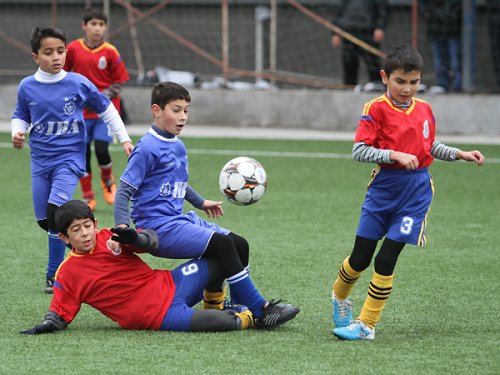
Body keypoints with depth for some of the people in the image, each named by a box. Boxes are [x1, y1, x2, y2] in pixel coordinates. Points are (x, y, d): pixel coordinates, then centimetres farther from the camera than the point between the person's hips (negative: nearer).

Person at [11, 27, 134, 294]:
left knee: (55, 212, -20)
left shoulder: (78, 84, -6)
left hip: (69, 158, -4)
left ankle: (54, 275, -11)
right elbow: (21, 116, 15)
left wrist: (124, 139, 8)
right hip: (40, 159, 4)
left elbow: (105, 109, 8)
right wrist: (17, 133, -7)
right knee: (44, 220, 2)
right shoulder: (27, 87, -1)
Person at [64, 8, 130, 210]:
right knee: (83, 153, 3)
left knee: (101, 150, -14)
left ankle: (107, 179, 19)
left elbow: (118, 83, -2)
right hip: (82, 111, 2)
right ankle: (88, 197, 18)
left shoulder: (110, 52, -6)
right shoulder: (73, 49, -2)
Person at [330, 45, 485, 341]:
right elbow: (359, 151, -14)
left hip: (417, 191, 2)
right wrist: (395, 155, -22)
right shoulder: (376, 109, -7)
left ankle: (367, 325, 4)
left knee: (386, 261, -5)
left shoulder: (425, 110, 7)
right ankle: (340, 296, 34)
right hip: (384, 187, -2)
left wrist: (460, 154, 10)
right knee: (361, 258, 2)